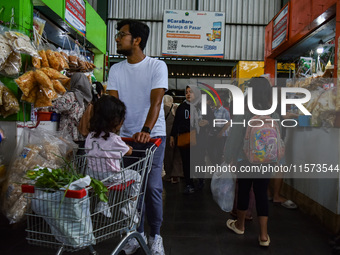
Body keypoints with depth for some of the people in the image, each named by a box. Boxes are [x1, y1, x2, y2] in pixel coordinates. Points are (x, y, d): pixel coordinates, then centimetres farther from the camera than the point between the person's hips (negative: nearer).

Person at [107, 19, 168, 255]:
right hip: (126, 135, 4)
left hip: (153, 135, -3)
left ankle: (155, 236, 14)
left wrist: (146, 130, -33)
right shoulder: (116, 69, 6)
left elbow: (156, 101, -18)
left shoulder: (157, 66, -6)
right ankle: (137, 233, 24)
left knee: (153, 186, -4)